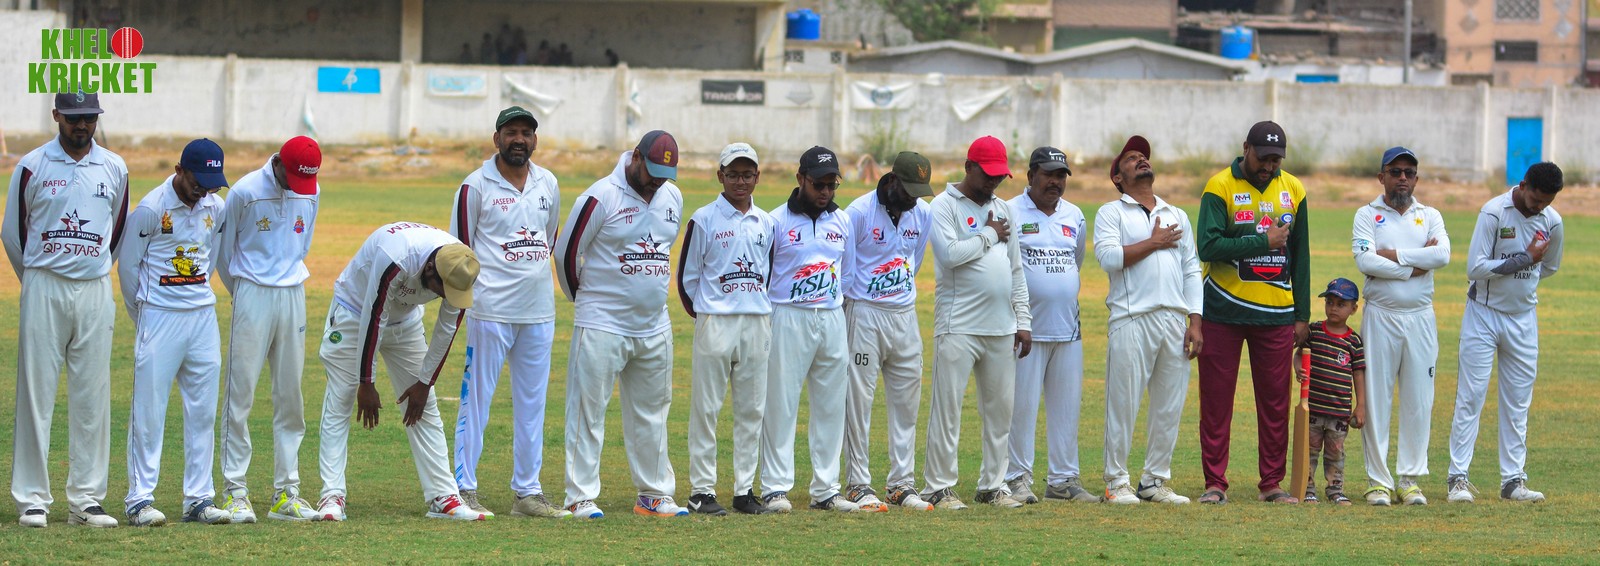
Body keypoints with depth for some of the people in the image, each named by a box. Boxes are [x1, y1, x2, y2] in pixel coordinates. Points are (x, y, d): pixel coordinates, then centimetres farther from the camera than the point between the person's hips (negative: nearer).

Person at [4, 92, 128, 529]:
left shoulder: (114, 169, 7)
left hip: (95, 292, 2)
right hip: (43, 291, -2)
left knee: (92, 396, 2)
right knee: (36, 392, -3)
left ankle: (86, 499, 7)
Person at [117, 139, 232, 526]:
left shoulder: (216, 208, 5)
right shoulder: (151, 209, -11)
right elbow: (127, 266, -4)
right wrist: (145, 322, 4)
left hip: (203, 316, 5)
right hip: (159, 317, -5)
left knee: (203, 411, 6)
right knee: (149, 410, -4)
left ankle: (198, 499, 11)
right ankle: (140, 500, -1)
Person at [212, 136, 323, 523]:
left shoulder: (311, 195, 4)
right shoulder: (245, 193, -10)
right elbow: (224, 251, 1)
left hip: (293, 298, 5)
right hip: (252, 298, -5)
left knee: (290, 398, 6)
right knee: (240, 393, -5)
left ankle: (285, 494, 10)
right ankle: (235, 492, -2)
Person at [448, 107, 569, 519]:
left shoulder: (548, 184, 11)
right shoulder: (476, 186, -5)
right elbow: (459, 248, -3)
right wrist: (472, 293, -8)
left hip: (539, 311, 6)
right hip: (491, 310, -6)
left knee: (532, 404, 9)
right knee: (477, 398, -3)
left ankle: (527, 492, 14)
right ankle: (464, 489, 0)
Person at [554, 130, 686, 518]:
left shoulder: (673, 198, 8)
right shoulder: (601, 198, -12)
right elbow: (567, 252, -5)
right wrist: (586, 300, 7)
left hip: (654, 327, 6)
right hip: (602, 327, -6)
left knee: (651, 414, 12)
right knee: (588, 412, -3)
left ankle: (654, 495, 19)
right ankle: (581, 497, -1)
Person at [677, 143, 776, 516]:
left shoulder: (765, 223, 12)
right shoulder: (704, 220, -2)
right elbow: (687, 275, 1)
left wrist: (763, 310, 11)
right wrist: (703, 314, 1)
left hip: (758, 323, 5)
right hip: (715, 324, -5)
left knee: (752, 410, 6)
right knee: (706, 408, -3)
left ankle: (744, 489, 12)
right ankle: (701, 490, 0)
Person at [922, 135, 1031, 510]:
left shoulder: (1003, 210, 17)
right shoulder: (945, 205, -3)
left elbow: (1016, 268, 18)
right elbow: (950, 253, -19)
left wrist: (1023, 321, 12)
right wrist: (989, 235, -6)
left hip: (1002, 329, 6)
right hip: (959, 327, -6)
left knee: (1000, 409, 7)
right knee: (947, 407, -6)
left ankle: (993, 485, 15)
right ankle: (938, 487, -2)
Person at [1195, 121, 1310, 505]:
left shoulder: (1292, 190, 8)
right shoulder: (1221, 188, -5)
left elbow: (1300, 255, 13)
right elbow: (1208, 246, -17)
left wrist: (1302, 316, 10)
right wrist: (1264, 242, -18)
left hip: (1277, 314, 3)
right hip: (1224, 312, -3)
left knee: (1276, 401, 3)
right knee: (1217, 400, -1)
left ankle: (1272, 483, 10)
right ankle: (1215, 483, 5)